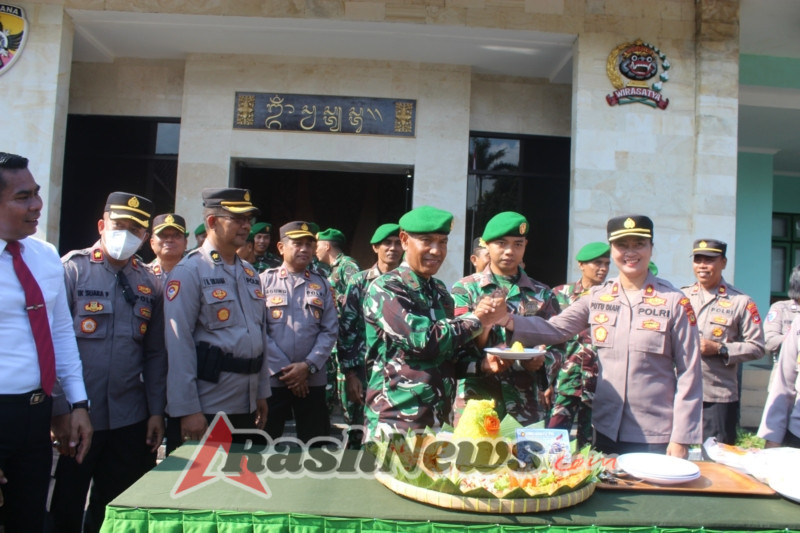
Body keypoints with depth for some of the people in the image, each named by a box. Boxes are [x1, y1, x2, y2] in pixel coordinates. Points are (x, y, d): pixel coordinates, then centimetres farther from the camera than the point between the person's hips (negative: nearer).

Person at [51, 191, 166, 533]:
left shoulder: (149, 282, 5)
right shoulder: (72, 269, -4)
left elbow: (155, 353, 6)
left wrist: (156, 412, 4)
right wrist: (61, 410, -12)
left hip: (131, 420, 3)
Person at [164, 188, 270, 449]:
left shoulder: (249, 273, 12)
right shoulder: (189, 271, -10)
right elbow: (179, 344, -15)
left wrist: (261, 393, 14)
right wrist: (188, 410, -17)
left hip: (246, 408, 7)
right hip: (205, 410, -7)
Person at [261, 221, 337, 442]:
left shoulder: (322, 285, 9)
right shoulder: (265, 280, 2)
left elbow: (330, 331, 2)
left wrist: (308, 366, -10)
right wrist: (283, 369, -11)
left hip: (313, 380, 2)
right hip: (272, 378, -2)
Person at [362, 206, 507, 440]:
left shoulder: (440, 291, 10)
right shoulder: (385, 289, -12)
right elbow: (425, 340, -23)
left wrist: (481, 363, -2)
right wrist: (477, 319, -11)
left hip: (440, 419, 7)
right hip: (396, 422, -6)